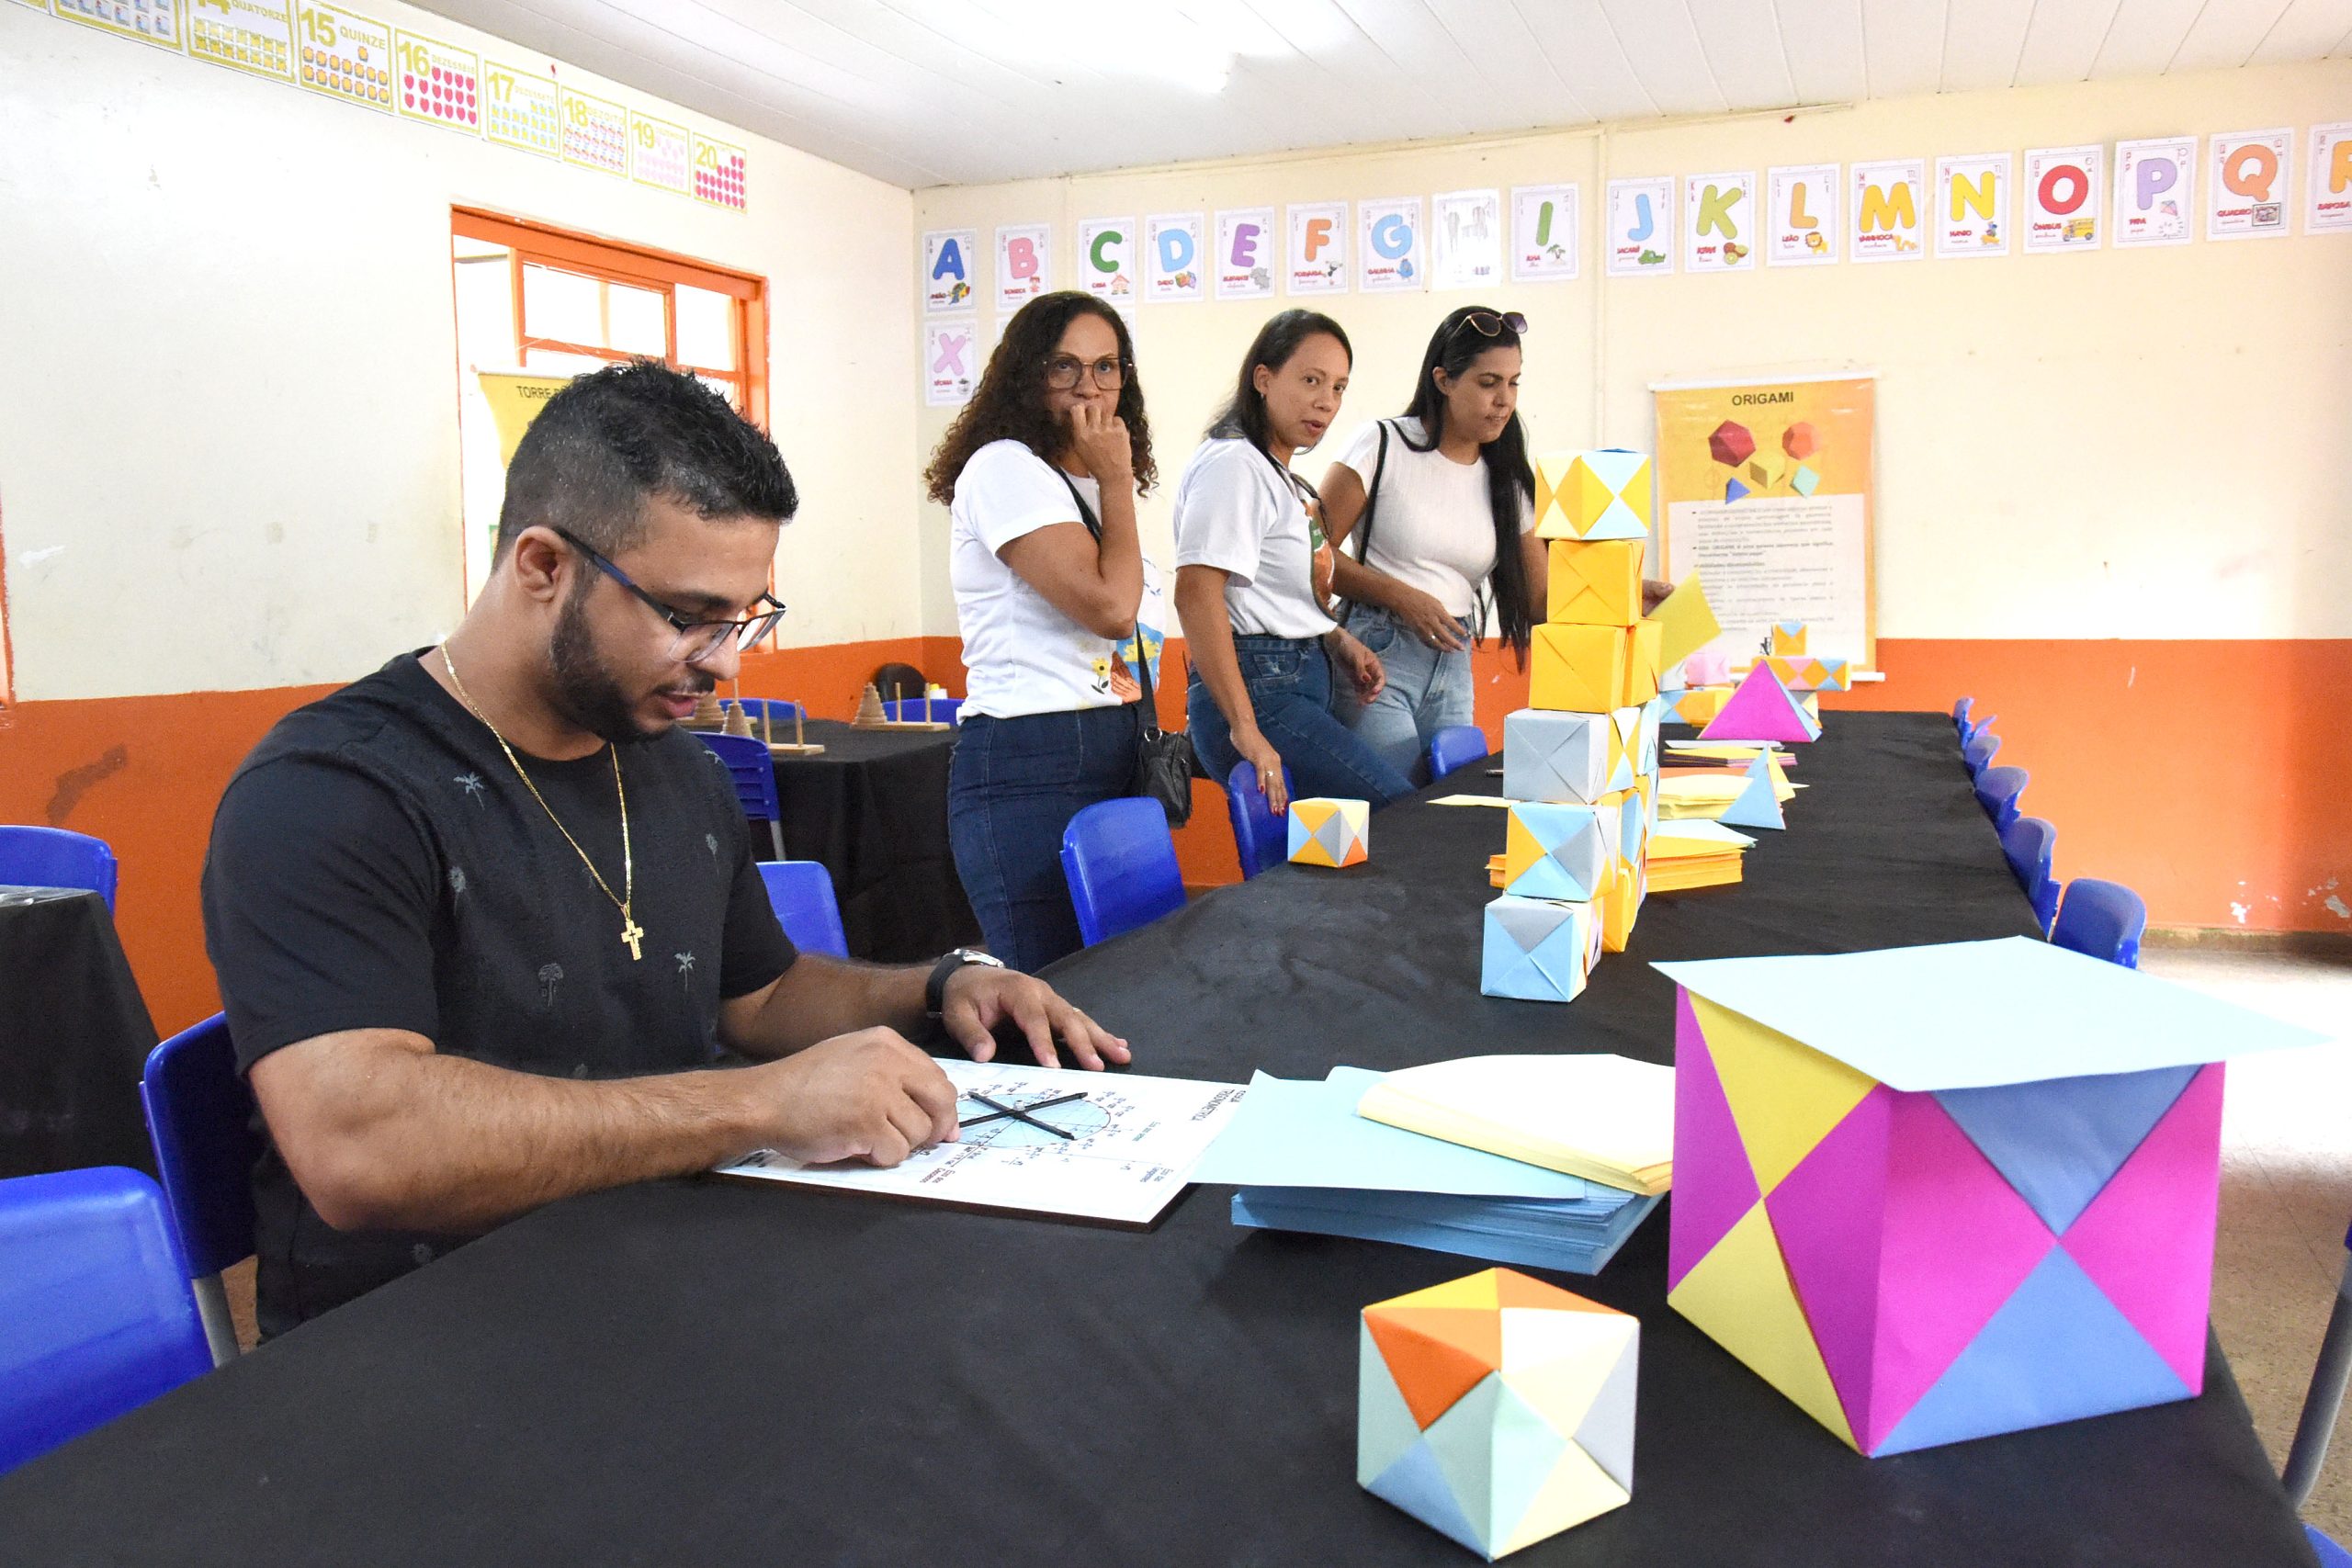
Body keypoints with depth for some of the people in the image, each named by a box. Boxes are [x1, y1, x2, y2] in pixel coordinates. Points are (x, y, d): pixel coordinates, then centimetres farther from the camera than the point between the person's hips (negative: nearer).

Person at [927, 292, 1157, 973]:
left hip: (1109, 759, 9)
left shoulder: (1079, 484, 18)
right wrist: (1117, 482, -8)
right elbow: (1108, 605, -17)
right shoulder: (1005, 468, -10)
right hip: (1030, 769, -9)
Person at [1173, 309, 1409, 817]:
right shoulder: (1233, 464, -10)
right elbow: (1195, 593, -21)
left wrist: (1337, 642, 13)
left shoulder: (1284, 477, 22)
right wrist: (1245, 730, -26)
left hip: (1303, 680, 10)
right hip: (1259, 688, -10)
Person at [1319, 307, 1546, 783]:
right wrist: (1402, 597, -14)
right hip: (1376, 656, -5)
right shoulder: (1383, 445, -2)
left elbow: (1538, 599, 10)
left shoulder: (1507, 480, 12)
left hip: (1453, 671, 6)